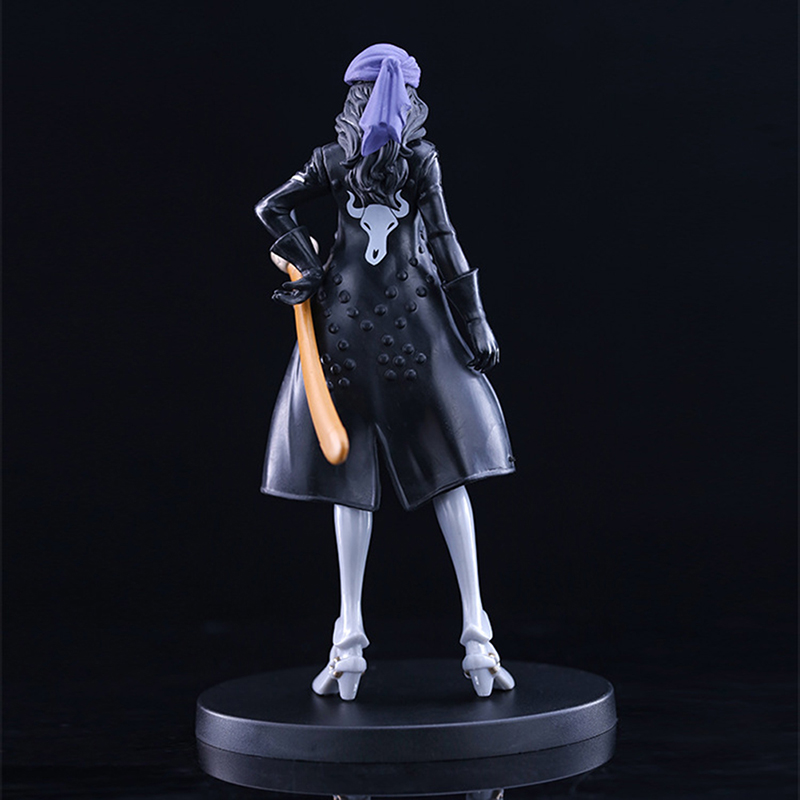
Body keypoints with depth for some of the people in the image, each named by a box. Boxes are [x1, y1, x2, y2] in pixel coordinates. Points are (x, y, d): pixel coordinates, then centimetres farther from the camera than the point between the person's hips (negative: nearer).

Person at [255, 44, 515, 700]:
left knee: (350, 472, 6)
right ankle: (477, 634, -2)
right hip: (414, 319, -2)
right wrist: (477, 322, -1)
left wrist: (312, 269, 0)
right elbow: (443, 243, -5)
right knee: (448, 471, 3)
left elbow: (272, 208, -2)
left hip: (346, 321, 2)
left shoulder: (334, 159, 6)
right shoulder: (421, 158, -1)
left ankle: (350, 640, 3)